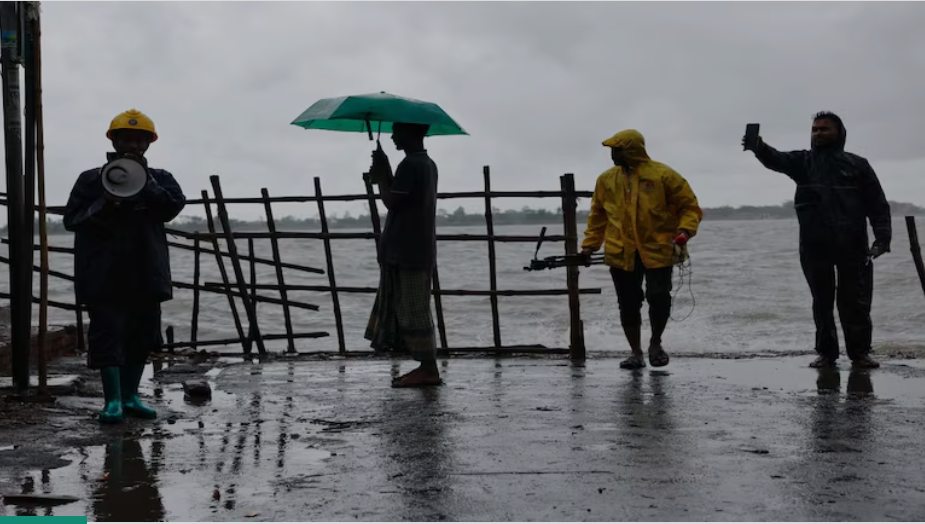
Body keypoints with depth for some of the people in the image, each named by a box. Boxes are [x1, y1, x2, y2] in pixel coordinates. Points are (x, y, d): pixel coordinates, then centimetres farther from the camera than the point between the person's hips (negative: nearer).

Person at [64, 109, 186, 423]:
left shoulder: (159, 179, 10)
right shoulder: (92, 180, 3)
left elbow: (174, 206, -8)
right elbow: (71, 220, -3)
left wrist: (145, 182, -16)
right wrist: (104, 205, -17)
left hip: (146, 274, 3)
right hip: (105, 275, -3)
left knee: (141, 335, 10)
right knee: (108, 333, -6)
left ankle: (130, 396, 22)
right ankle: (113, 400, -2)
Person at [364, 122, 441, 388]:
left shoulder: (409, 165, -14)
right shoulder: (427, 164, 16)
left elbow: (392, 202, -18)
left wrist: (381, 174, -6)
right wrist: (383, 174, 10)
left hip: (408, 252, -10)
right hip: (418, 250, 10)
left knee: (414, 311, -7)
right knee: (413, 310, 12)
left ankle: (429, 370, -5)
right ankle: (427, 367, 13)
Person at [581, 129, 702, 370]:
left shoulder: (663, 175, -6)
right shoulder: (606, 179, 6)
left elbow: (690, 207, -1)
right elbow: (598, 215, 17)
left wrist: (683, 234, -16)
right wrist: (589, 245, 12)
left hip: (657, 251, -3)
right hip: (621, 253, 3)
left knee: (659, 297, -9)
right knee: (628, 304, 5)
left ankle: (655, 344, 17)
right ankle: (636, 353, 18)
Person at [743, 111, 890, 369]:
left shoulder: (857, 164, 7)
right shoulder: (803, 161, 9)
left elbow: (877, 204, 5)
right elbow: (776, 160, -12)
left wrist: (883, 238, -7)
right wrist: (759, 148, -35)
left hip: (852, 245, -1)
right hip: (814, 246, 1)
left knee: (856, 301, 2)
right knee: (822, 301, 8)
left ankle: (859, 351, 12)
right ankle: (826, 352, 16)